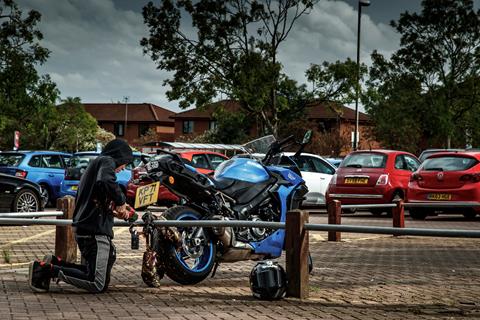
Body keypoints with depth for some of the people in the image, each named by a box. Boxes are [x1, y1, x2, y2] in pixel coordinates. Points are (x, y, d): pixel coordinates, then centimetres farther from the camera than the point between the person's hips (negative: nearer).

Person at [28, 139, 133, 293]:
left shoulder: (95, 163, 26)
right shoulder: (107, 161, -3)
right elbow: (106, 182, -27)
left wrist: (113, 212, 24)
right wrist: (121, 201, -11)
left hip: (83, 228, 10)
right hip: (95, 230, -10)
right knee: (97, 284, -14)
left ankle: (56, 263, 9)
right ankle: (46, 269, -15)